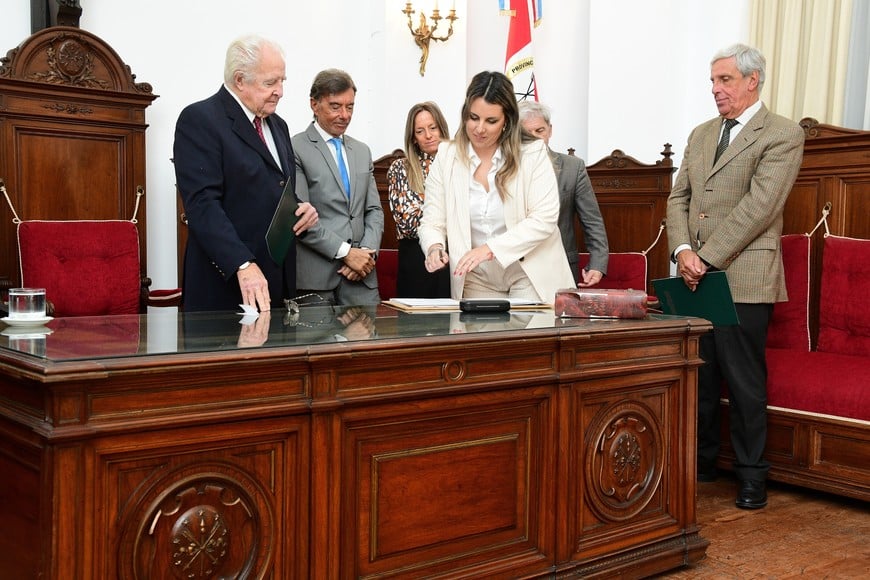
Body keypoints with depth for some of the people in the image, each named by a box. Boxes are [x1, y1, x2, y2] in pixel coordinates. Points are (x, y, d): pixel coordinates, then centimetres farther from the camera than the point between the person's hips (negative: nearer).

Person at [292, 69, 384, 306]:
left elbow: (374, 211, 16)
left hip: (361, 274, 5)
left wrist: (367, 251, -2)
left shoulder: (362, 151, 18)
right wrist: (346, 252, -13)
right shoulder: (296, 149, -3)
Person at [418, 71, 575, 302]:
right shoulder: (446, 157, 1)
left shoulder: (533, 153, -5)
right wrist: (434, 247, -23)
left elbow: (544, 219, -13)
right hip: (477, 279, 2)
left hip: (530, 274, -2)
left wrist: (490, 248, -23)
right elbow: (432, 222, 0)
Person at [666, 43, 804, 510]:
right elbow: (678, 199, 14)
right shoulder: (701, 134, 18)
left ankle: (751, 476, 12)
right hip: (696, 275, 6)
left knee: (743, 380, -1)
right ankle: (701, 460, 24)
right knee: (698, 374, 10)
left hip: (743, 278, -6)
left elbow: (759, 205, -13)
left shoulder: (783, 135, -3)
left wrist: (706, 258, -15)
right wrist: (683, 251, -4)